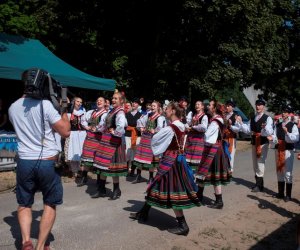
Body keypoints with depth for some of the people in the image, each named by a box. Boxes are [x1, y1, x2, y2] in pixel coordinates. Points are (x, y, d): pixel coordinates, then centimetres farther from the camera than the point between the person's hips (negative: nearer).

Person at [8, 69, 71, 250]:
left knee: (24, 204, 19)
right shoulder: (45, 104, -12)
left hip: (24, 162, 4)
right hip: (48, 162, -4)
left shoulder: (13, 108, 5)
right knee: (50, 204, 13)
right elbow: (65, 132, -11)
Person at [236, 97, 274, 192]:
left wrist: (265, 128, -42)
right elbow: (248, 130, 6)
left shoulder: (268, 118, -10)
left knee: (260, 163, -7)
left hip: (263, 143, -7)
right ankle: (258, 183, 27)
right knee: (255, 164, 14)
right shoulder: (252, 118, 10)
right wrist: (240, 123, -4)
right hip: (254, 143, 7)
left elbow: (270, 132, -21)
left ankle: (259, 185, 2)